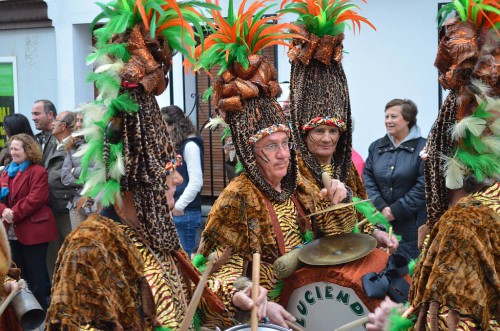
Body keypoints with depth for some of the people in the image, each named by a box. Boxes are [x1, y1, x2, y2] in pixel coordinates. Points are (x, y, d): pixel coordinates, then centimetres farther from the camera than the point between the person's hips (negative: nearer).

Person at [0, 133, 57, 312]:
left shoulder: (38, 172, -8)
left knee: (36, 274, -1)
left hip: (33, 230, -8)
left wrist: (14, 214, -20)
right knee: (20, 273, 14)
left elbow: (35, 199, -18)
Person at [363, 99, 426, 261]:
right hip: (380, 220, 4)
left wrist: (396, 210, -14)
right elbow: (367, 179, 5)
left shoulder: (423, 147, -5)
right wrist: (381, 207, -10)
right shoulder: (376, 146, 12)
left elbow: (424, 185, -12)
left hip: (412, 223, -4)